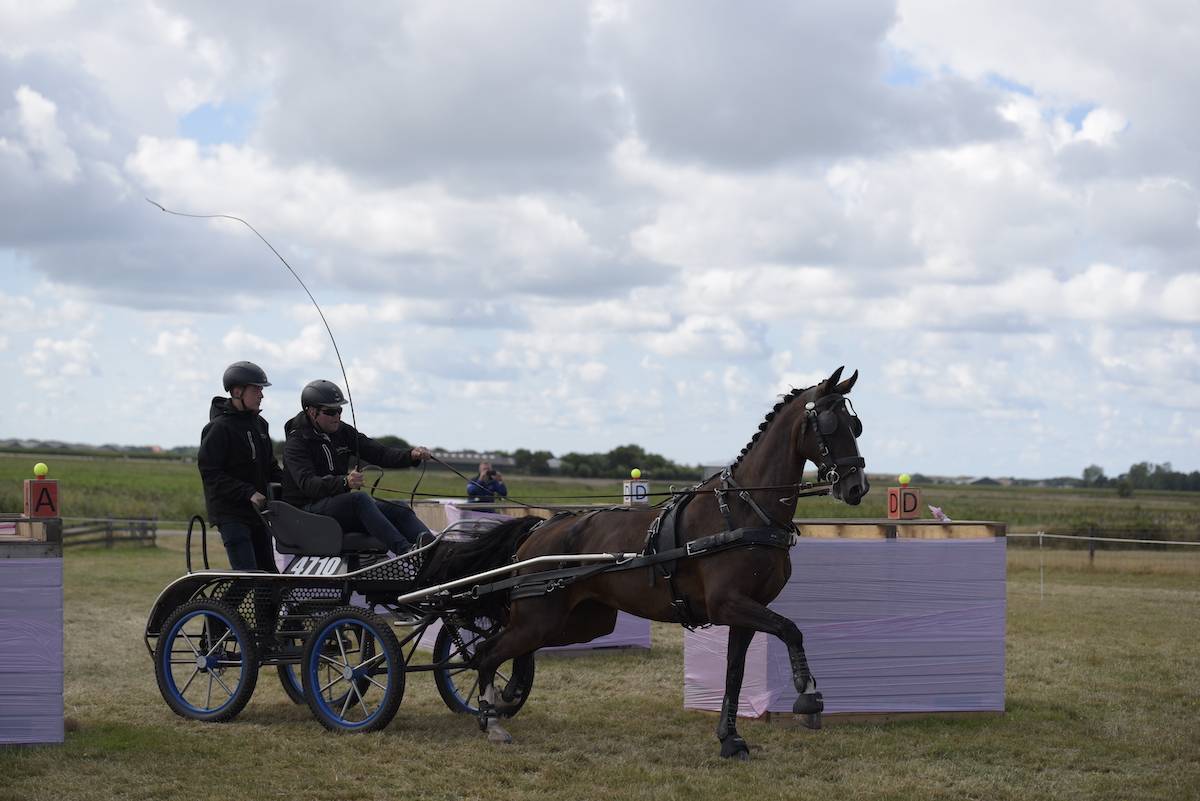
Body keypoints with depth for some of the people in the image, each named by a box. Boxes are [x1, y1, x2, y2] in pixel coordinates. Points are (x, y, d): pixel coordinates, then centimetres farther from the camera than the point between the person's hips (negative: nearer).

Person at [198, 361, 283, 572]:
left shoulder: (259, 424, 14)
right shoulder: (220, 428, -11)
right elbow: (209, 472, -16)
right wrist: (248, 493, -22)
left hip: (257, 511, 8)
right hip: (230, 513, -8)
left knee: (269, 573, 10)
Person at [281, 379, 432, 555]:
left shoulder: (343, 432, 12)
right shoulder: (295, 443, -9)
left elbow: (380, 454, 4)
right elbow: (307, 484, -25)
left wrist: (411, 455, -16)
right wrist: (344, 482, -43)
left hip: (339, 504, 7)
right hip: (307, 508, -7)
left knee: (399, 509, -13)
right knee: (360, 498, -33)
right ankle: (406, 552, -48)